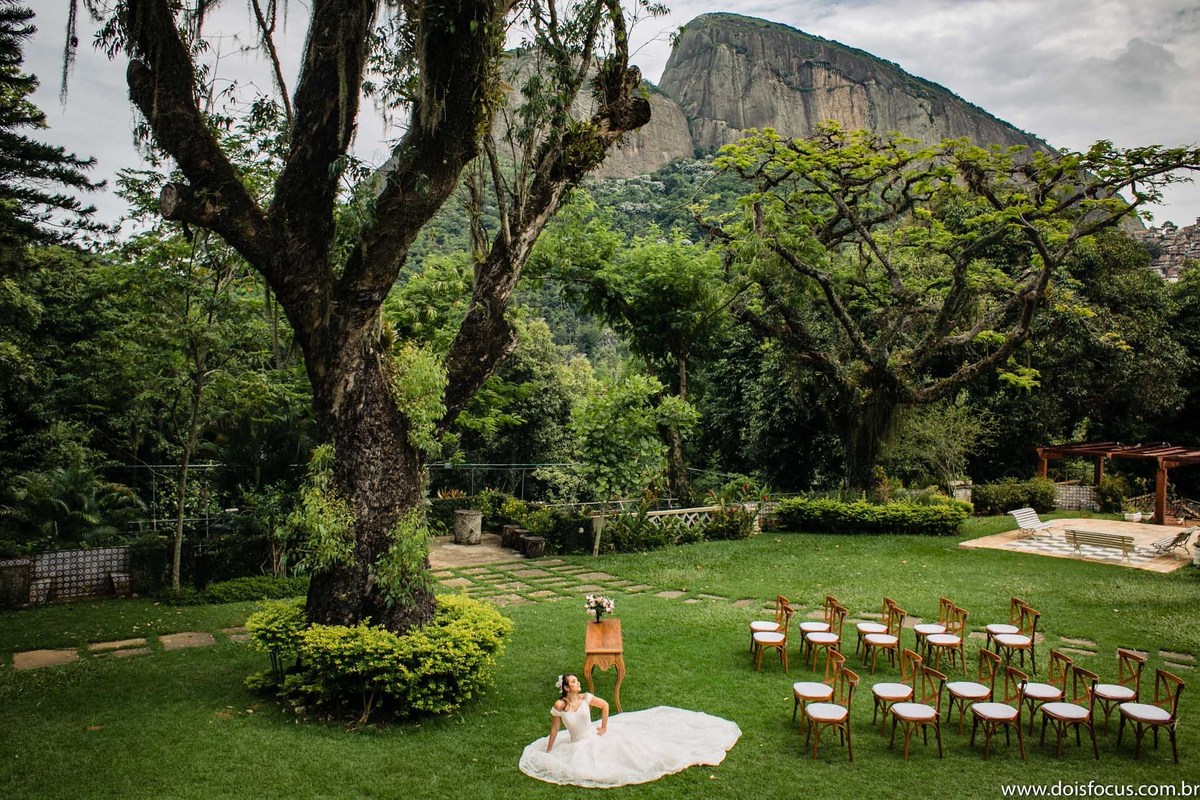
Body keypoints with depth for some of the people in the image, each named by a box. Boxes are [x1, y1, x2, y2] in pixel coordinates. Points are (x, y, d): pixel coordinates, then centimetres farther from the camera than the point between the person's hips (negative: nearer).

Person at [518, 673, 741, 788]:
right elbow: (555, 729, -8)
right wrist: (547, 752, -3)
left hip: (596, 737, 1)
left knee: (628, 742, -4)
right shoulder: (559, 705, -18)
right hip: (578, 746, -1)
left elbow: (605, 706, 4)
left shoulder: (586, 698, -10)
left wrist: (604, 728, 1)